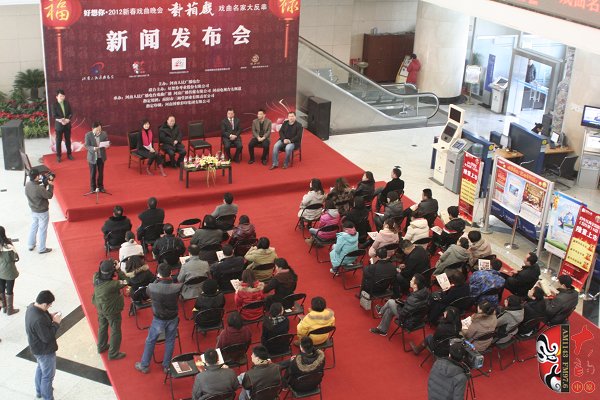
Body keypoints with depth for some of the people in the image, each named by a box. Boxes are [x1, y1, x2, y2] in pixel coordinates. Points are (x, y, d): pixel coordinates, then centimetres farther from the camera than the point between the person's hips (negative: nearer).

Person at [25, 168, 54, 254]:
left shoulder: (27, 185, -12)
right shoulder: (39, 189, -34)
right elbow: (49, 196, -19)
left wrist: (46, 182, -3)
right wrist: (51, 185, -10)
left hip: (33, 210, 7)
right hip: (42, 212, -7)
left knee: (33, 227, 26)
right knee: (43, 230, 11)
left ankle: (30, 245, 41)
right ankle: (42, 249, 27)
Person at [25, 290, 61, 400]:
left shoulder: (32, 307, -11)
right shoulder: (39, 320, -40)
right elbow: (47, 337, -31)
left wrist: (50, 316, -6)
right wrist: (56, 323, -24)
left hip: (37, 348, 10)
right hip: (45, 351, -10)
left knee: (40, 368, 32)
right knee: (48, 375, 11)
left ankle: (39, 391, 53)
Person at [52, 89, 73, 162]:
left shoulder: (67, 103, 1)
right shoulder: (54, 105, -9)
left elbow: (71, 113, 2)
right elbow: (54, 116, -13)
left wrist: (68, 119, -15)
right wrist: (61, 120, -24)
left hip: (67, 125, 3)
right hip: (59, 125, -3)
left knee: (68, 140, 13)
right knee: (58, 141, 5)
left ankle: (69, 154, 26)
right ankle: (58, 156, 13)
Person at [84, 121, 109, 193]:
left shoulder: (104, 134, -6)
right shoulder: (88, 135, -14)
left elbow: (107, 142, -1)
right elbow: (87, 146, -15)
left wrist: (107, 145, -25)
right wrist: (93, 148, -34)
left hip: (101, 157, 3)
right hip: (92, 157, -3)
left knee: (101, 173, 14)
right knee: (93, 173, 9)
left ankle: (100, 186, 30)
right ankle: (93, 188, 24)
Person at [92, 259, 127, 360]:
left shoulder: (96, 278, -22)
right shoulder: (112, 285, -38)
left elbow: (99, 272, -1)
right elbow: (124, 282, -23)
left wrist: (111, 263, -16)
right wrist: (118, 270, -23)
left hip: (100, 308, 6)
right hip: (112, 310, -6)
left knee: (102, 327, 28)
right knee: (115, 332, 14)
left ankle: (102, 347, 49)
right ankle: (113, 353, 28)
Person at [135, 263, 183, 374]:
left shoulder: (152, 287, -26)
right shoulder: (177, 288, -25)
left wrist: (158, 280, -2)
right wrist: (170, 280, -3)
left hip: (158, 319, -1)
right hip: (173, 319, 1)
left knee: (150, 341, 20)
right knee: (170, 342, 21)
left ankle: (144, 366, 35)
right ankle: (166, 366, 36)